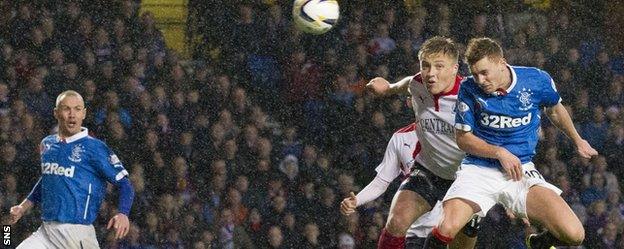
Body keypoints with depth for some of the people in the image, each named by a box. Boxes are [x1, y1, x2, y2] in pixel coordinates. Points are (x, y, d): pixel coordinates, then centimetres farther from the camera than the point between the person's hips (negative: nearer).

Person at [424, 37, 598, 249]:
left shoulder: (537, 81, -5)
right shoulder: (469, 89, -7)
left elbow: (554, 110, 18)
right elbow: (463, 138, -1)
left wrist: (578, 141, 31)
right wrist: (499, 152, -14)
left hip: (521, 171, 2)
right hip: (479, 169, -1)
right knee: (447, 229, -30)